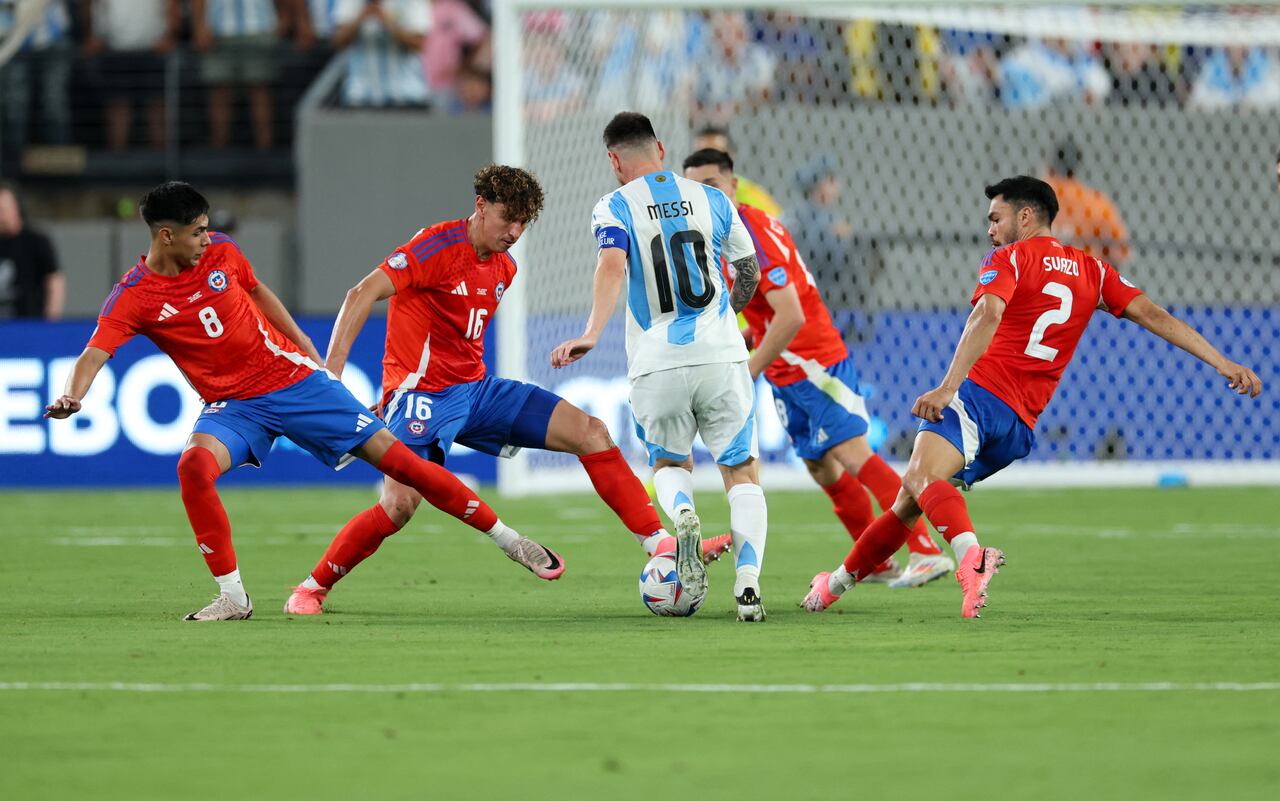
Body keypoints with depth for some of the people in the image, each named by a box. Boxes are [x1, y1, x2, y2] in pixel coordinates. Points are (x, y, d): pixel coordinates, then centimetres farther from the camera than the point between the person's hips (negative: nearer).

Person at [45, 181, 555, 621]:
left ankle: (505, 538, 9)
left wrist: (302, 342, 20)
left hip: (292, 378, 2)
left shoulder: (220, 253, -4)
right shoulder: (132, 298, -14)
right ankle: (232, 597, -22)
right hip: (231, 404, -2)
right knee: (195, 464, -33)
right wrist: (70, 397, -45)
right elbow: (95, 354, -25)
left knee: (391, 454, -2)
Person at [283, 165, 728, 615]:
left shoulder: (504, 269, 11)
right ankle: (312, 588, -3)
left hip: (476, 389, 8)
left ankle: (661, 543, -3)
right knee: (398, 506, -23)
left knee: (590, 433, -3)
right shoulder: (440, 245, -14)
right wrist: (331, 372, -28)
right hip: (423, 396, -8)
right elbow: (363, 294, -20)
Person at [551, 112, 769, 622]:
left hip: (656, 364, -1)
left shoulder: (615, 209, 0)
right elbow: (750, 273, 18)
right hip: (720, 355, 1)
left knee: (669, 464, 23)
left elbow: (612, 266, -20)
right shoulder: (711, 200, 9)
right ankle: (748, 581, -13)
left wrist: (591, 334, -31)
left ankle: (682, 513, -12)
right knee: (742, 473, 8)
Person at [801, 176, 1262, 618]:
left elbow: (987, 316, -16)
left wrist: (948, 387, -27)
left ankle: (971, 556, -60)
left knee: (923, 477, -33)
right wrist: (1223, 364, 13)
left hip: (982, 391, -8)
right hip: (1020, 426, 8)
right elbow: (1154, 316, 15)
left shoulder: (1009, 259, 3)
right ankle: (838, 581, 26)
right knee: (910, 502, 19)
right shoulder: (1092, 272, 22)